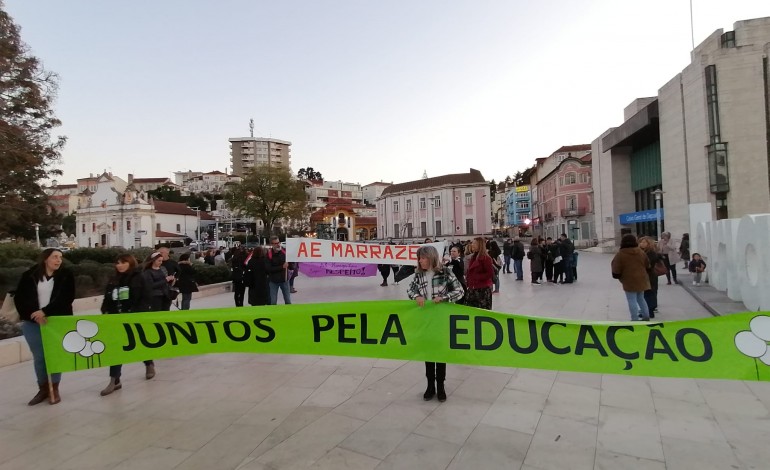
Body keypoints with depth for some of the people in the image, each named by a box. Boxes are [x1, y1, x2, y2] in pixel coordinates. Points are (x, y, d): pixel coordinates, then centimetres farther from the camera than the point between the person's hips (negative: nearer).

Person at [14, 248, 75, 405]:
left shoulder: (66, 275, -1)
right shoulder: (30, 275, 2)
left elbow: (67, 298, -9)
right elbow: (19, 298, 0)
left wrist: (45, 311, -18)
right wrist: (32, 314, -13)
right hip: (32, 322, 1)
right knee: (38, 357, 7)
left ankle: (54, 389, 15)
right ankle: (43, 389, 20)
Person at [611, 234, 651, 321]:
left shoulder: (620, 254, -13)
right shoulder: (641, 252, 6)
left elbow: (616, 270, -11)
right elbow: (647, 266, 16)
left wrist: (616, 275, 7)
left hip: (629, 281, -6)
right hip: (641, 280, 7)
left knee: (632, 301, -2)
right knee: (641, 299, 21)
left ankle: (635, 320, 0)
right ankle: (646, 317, 26)